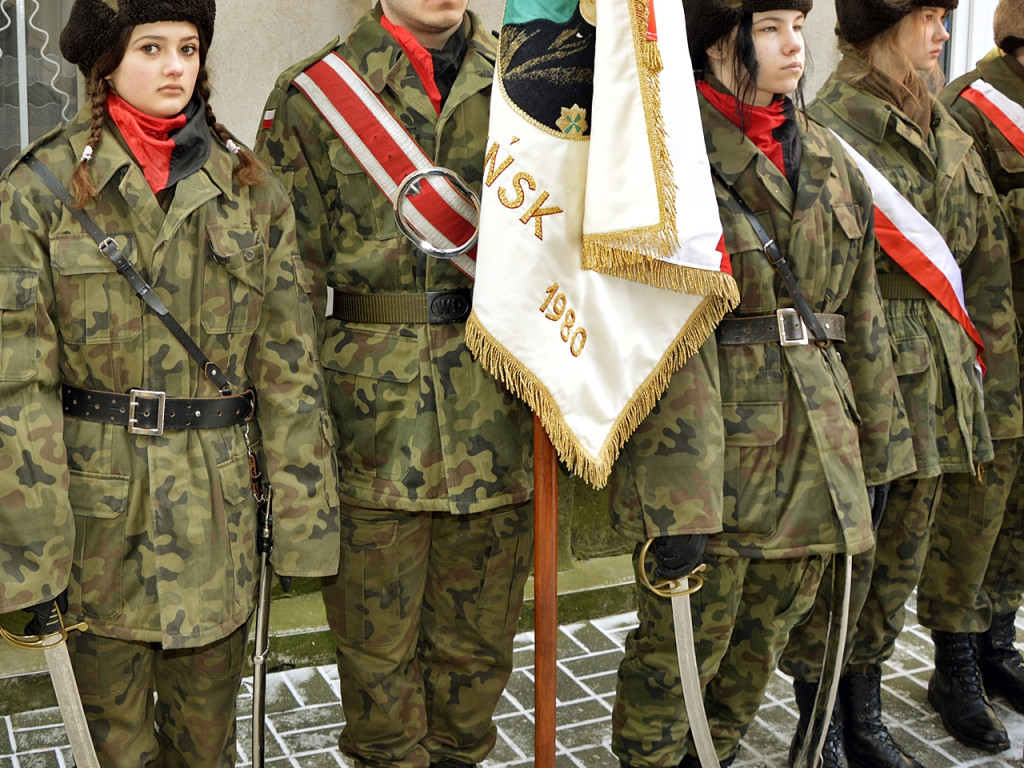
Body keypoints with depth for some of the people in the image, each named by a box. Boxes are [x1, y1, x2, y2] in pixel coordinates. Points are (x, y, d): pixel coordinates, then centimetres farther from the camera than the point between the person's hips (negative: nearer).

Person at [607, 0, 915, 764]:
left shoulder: (828, 158, 12)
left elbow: (860, 313, 15)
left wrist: (877, 445, 13)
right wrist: (679, 497, -23)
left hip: (815, 446, 6)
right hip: (718, 438, -6)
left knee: (762, 637, 16)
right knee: (686, 638, 5)